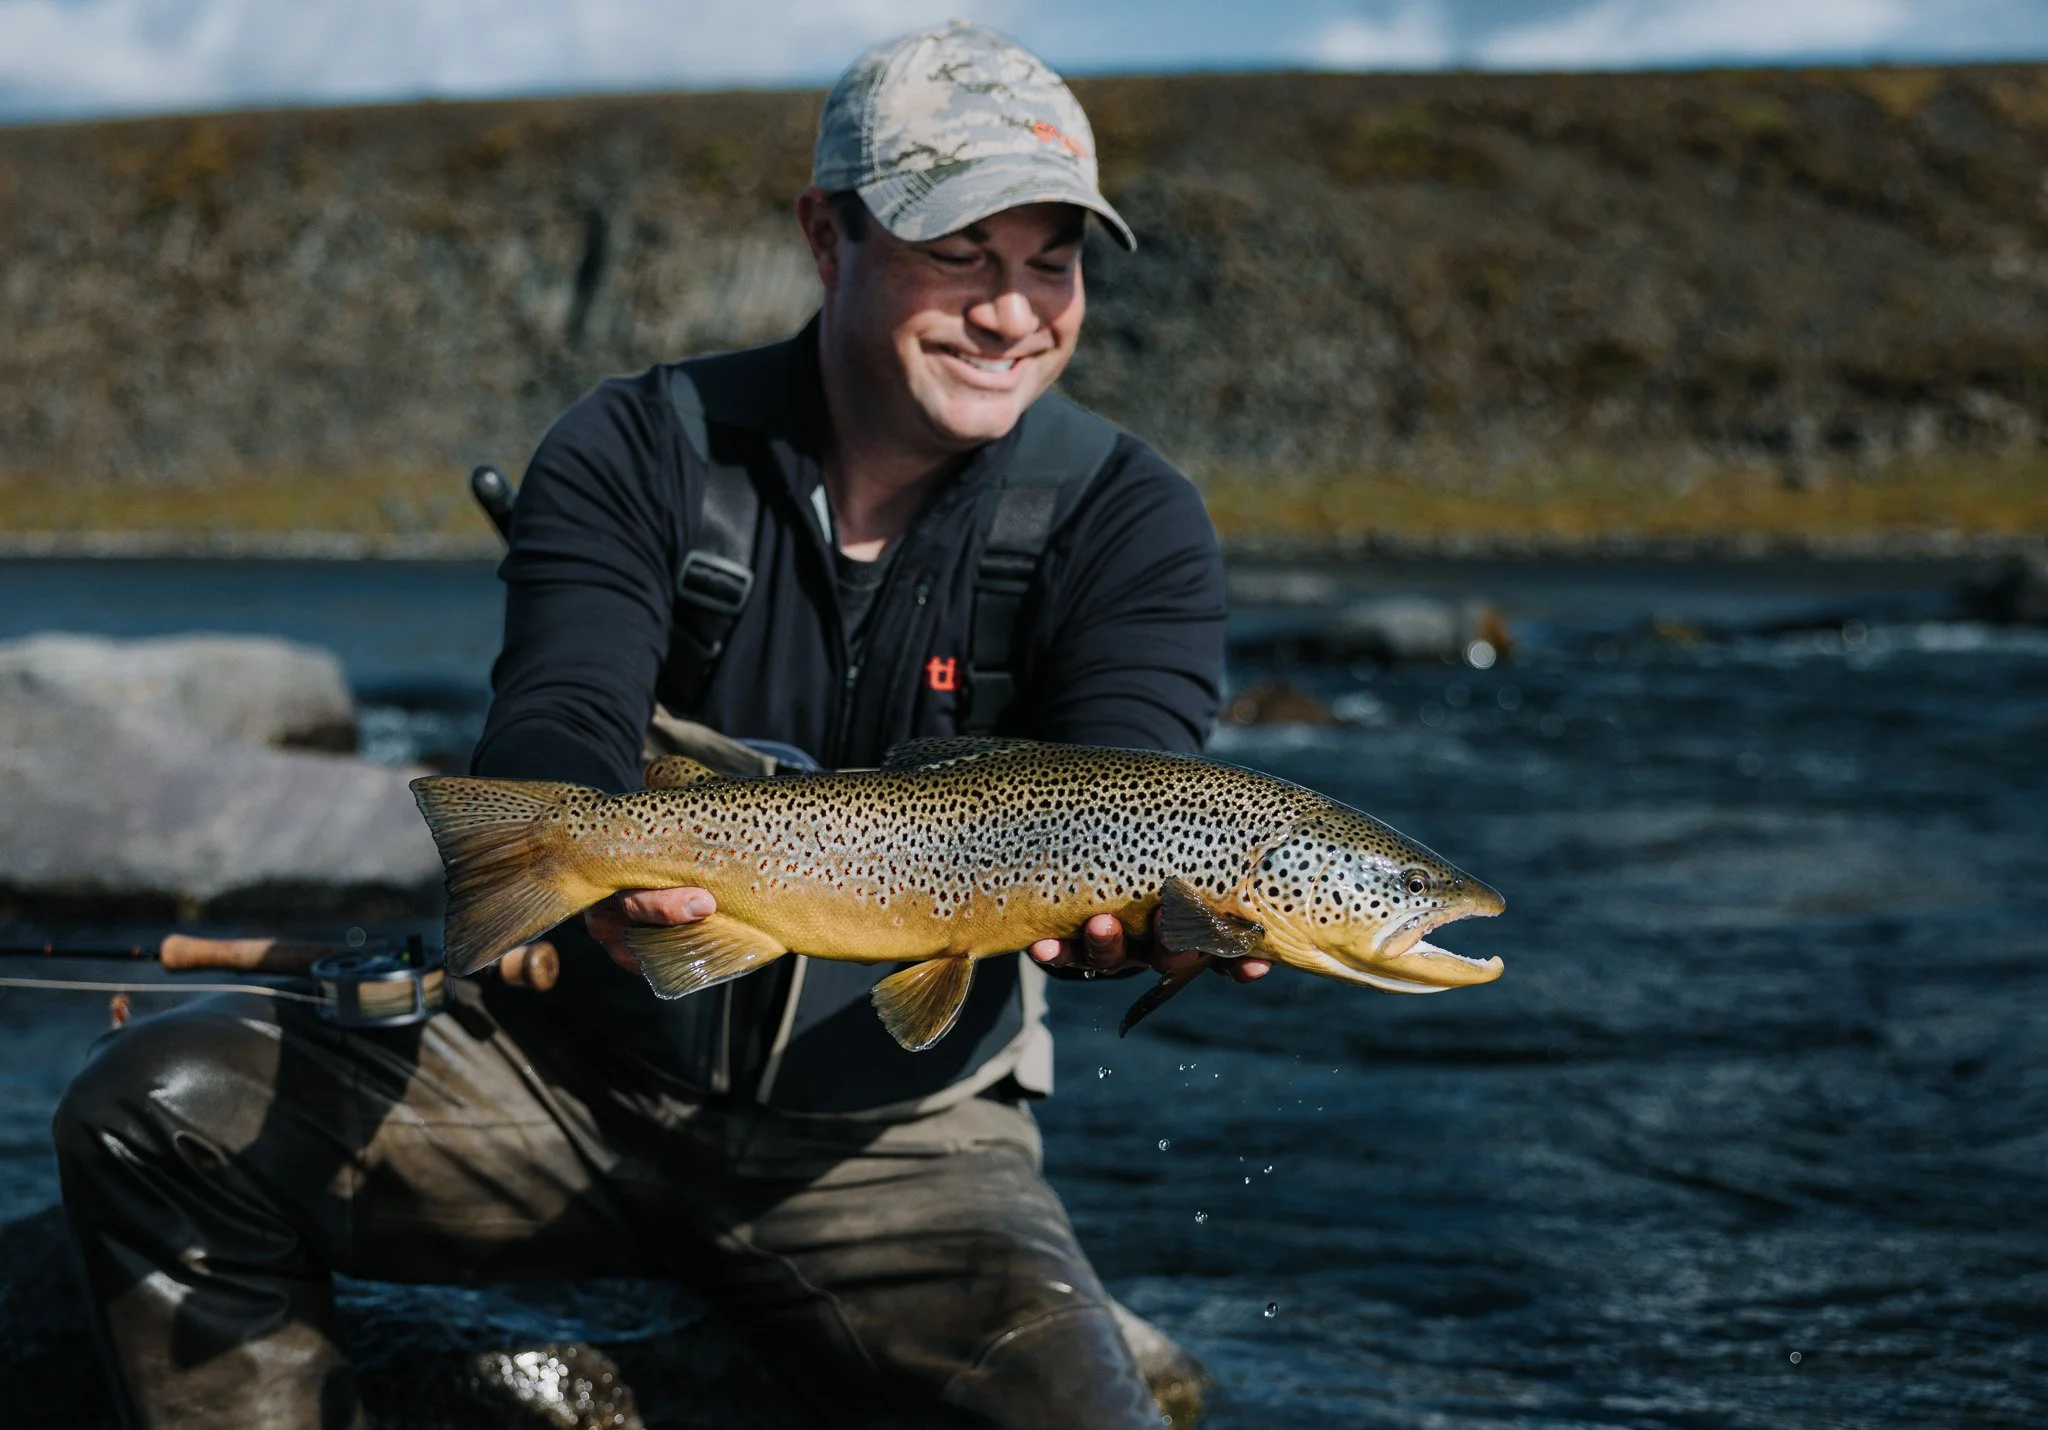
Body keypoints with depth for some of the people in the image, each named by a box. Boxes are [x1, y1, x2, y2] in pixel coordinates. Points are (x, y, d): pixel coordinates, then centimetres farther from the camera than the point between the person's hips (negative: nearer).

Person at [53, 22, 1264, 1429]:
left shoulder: (1127, 519, -5)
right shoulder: (640, 452, -4)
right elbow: (549, 727, -20)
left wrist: (1129, 908, -44)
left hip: (896, 1140, 0)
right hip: (574, 1066, 1)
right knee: (155, 1111, -18)